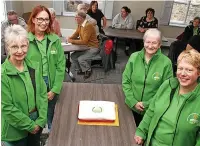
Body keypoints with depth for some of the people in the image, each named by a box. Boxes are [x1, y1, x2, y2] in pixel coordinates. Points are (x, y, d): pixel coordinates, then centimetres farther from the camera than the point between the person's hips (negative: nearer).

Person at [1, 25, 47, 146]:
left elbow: (43, 94, -1)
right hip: (15, 129, -4)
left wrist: (40, 120, -7)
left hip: (37, 124, 5)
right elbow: (7, 107, -18)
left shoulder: (34, 67, -3)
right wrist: (30, 125, -13)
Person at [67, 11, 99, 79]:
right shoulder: (80, 25, 1)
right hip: (85, 47, 8)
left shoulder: (88, 26, -24)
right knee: (73, 56, -3)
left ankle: (88, 71, 6)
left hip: (93, 48, -8)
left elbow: (84, 41, -28)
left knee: (81, 59, -23)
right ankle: (81, 70, 18)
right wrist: (69, 38, -5)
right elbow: (75, 34, 16)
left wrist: (72, 41, -24)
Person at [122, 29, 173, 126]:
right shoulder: (134, 57, -5)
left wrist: (147, 104, -14)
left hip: (152, 110, -2)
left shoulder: (166, 63, -12)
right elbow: (126, 81, -2)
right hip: (131, 106, 2)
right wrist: (133, 102, -10)